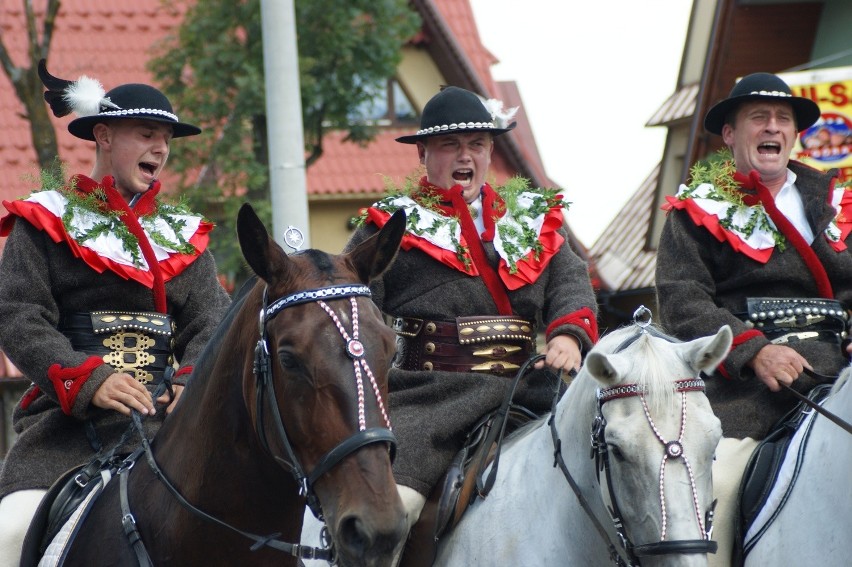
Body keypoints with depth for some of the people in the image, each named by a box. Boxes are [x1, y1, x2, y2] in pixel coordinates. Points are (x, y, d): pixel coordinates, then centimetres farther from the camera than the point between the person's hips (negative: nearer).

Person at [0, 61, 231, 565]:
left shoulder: (184, 234, 20)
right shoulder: (48, 221, 8)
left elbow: (211, 321, 8)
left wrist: (193, 381, -15)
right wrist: (88, 379, -19)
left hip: (168, 413, 3)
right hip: (70, 413, -3)